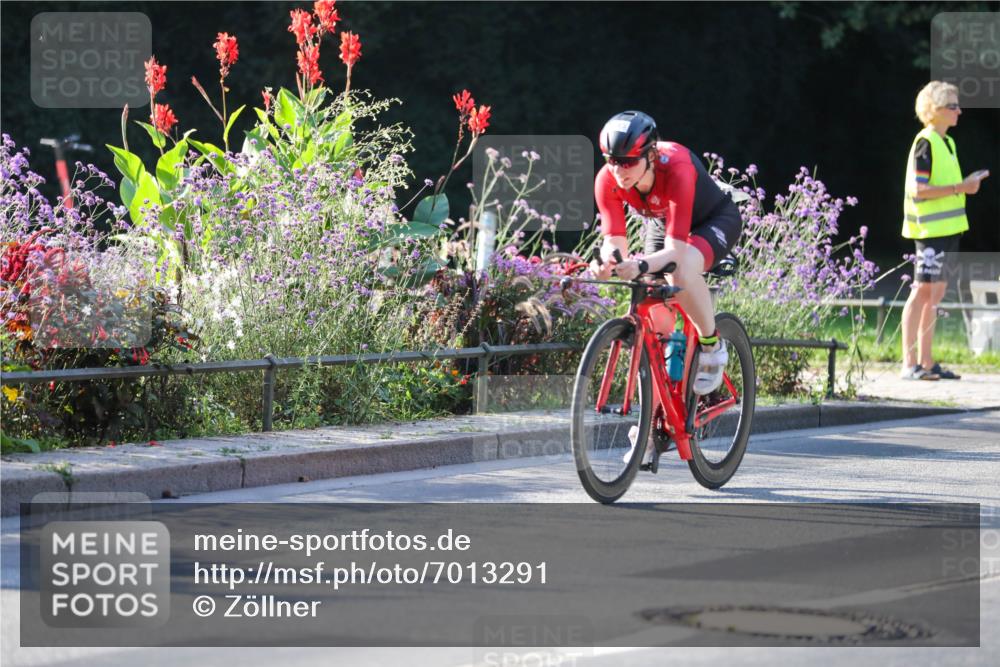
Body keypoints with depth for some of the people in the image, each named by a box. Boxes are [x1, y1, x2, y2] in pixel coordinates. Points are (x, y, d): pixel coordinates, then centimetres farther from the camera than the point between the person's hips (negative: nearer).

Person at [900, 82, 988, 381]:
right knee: (923, 291, -9)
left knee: (936, 293, 10)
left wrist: (967, 183, 8)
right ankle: (910, 364, -8)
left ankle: (926, 362, 14)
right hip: (930, 229, -9)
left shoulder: (946, 143, 17)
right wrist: (960, 188, -18)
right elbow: (918, 189, -19)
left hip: (948, 228, 9)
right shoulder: (925, 143, -12)